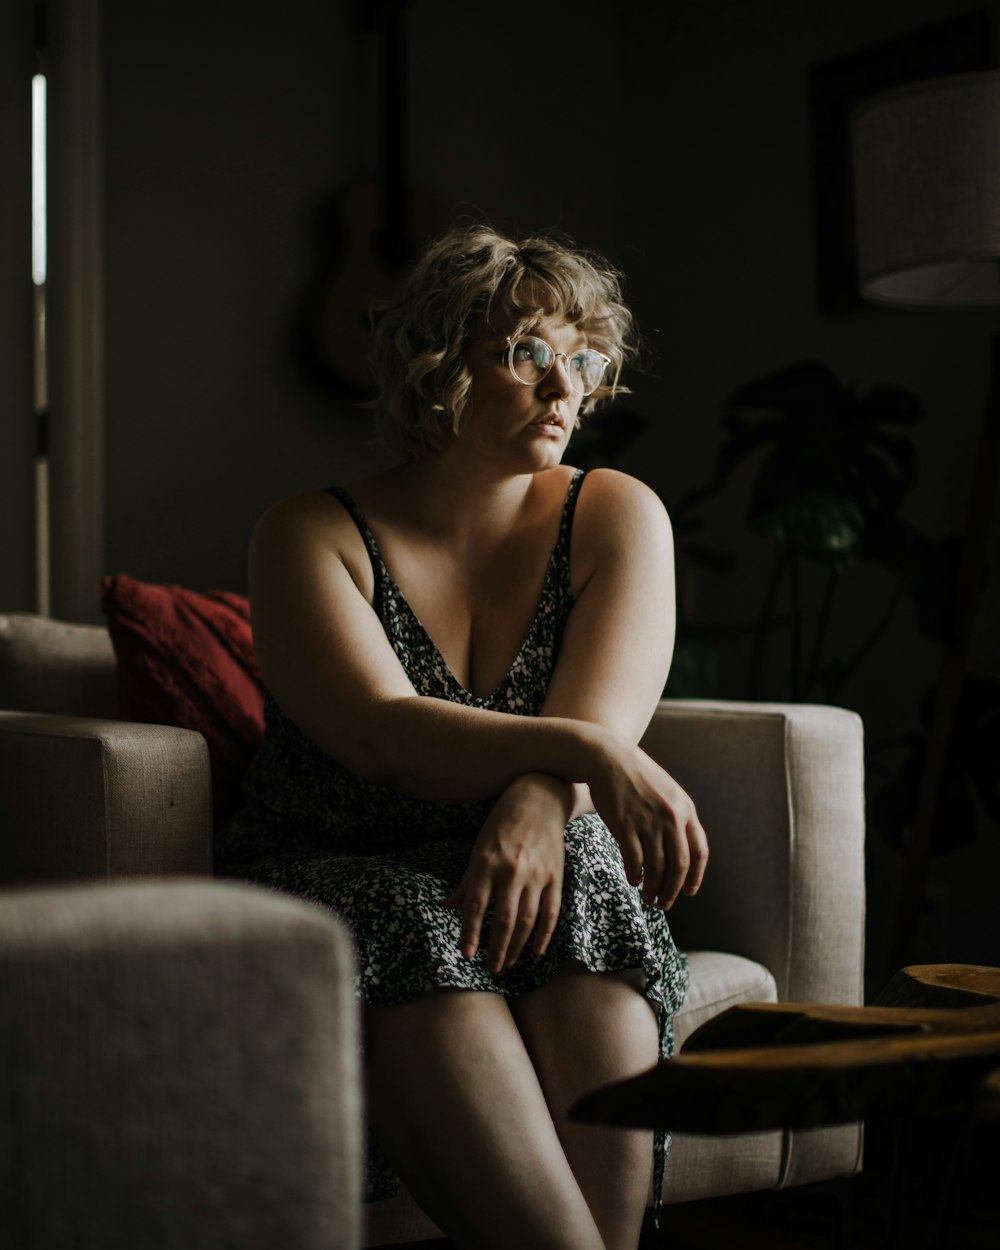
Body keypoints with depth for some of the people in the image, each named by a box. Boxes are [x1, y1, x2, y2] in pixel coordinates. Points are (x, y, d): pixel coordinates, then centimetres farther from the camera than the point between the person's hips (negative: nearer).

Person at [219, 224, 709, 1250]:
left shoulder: (614, 516, 5)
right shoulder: (314, 537, -1)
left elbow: (603, 716, -11)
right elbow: (382, 736, -19)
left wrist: (539, 805, -35)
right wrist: (584, 754, -36)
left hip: (551, 874, 2)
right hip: (340, 883, -1)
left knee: (580, 906, -32)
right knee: (421, 945, -34)